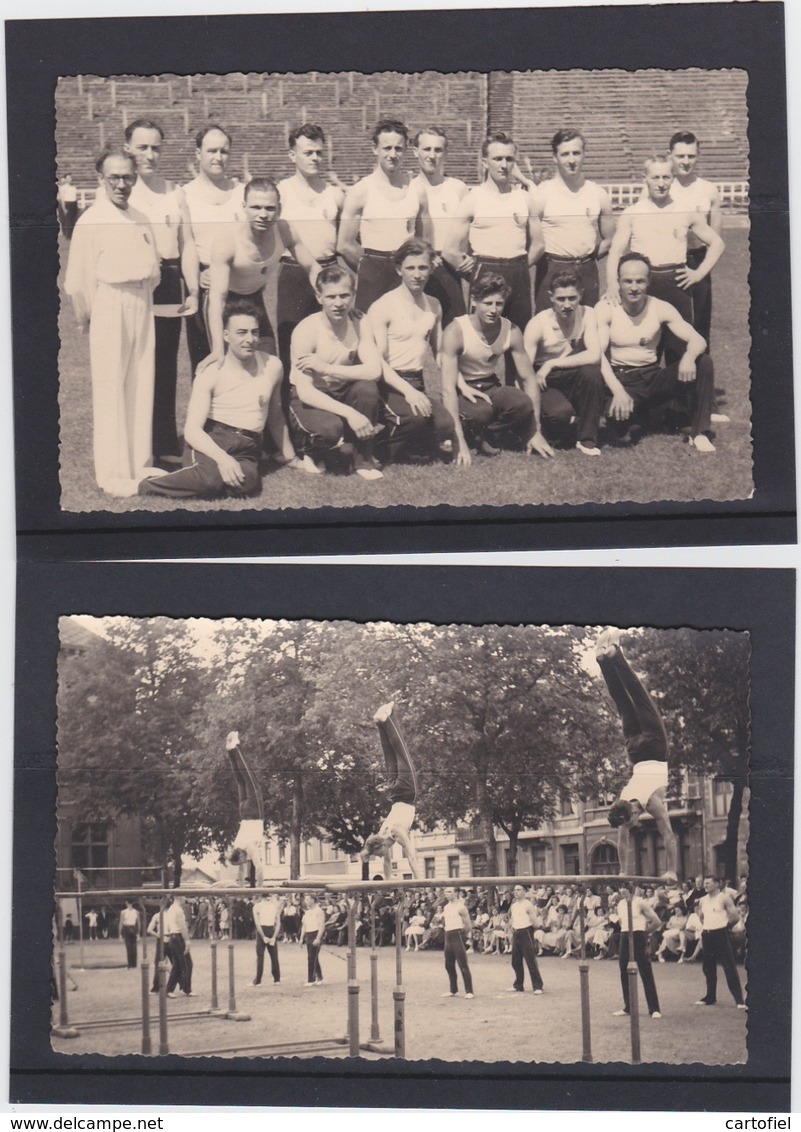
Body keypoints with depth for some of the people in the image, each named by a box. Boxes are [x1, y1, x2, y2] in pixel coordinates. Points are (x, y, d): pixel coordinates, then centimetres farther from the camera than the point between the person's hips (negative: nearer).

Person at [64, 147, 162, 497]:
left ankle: (140, 465, 19)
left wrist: (143, 303, 9)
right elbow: (78, 281, -6)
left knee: (141, 389, 9)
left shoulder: (140, 220, 11)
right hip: (109, 311, -6)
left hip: (142, 310, 6)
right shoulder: (91, 222, -8)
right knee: (111, 393, -2)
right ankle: (114, 474, 4)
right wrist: (86, 319, 1)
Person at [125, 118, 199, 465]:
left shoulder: (175, 192, 14)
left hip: (170, 284, 4)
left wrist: (192, 290, 8)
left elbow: (187, 244, 14)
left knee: (166, 369, 8)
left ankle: (166, 446, 15)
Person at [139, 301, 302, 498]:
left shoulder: (272, 367, 8)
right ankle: (145, 484, -18)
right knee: (211, 477, -40)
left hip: (245, 451, 3)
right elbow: (192, 429, -10)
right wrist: (221, 458, -28)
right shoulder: (212, 373, -3)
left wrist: (290, 457, 34)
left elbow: (275, 417, 26)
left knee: (247, 481, -36)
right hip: (210, 441, -3)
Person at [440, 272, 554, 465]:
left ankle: (488, 436, -3)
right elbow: (448, 388, -28)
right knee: (482, 412, -38)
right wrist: (460, 442, -36)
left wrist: (535, 432, -12)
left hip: (491, 387, 4)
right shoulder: (456, 331, -23)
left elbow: (528, 379, -5)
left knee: (524, 403, -29)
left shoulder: (511, 332, -10)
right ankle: (470, 436, -2)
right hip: (462, 391, -4)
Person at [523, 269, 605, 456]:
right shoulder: (538, 324, -16)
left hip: (576, 381, 3)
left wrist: (551, 364, -26)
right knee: (561, 413, -35)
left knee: (592, 372, -31)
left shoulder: (587, 315, -12)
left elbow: (594, 356, -26)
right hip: (546, 384, -3)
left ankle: (587, 439, -15)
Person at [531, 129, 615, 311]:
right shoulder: (542, 193, -3)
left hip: (587, 273, 3)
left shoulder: (598, 194, 7)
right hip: (551, 273, -3)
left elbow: (608, 239, 15)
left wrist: (588, 258, 6)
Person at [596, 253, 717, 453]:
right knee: (617, 414, -38)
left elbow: (697, 340, -6)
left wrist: (689, 356, -32)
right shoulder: (605, 309, -8)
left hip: (653, 377, 3)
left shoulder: (661, 309, -1)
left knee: (704, 363, -19)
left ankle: (700, 433, -10)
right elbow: (597, 354, -17)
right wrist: (617, 391, -32)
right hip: (620, 379, -3)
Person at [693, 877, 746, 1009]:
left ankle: (739, 999, -11)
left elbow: (735, 917, -9)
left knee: (729, 967, -10)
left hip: (721, 934, -7)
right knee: (708, 968, 12)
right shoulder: (702, 901, 12)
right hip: (707, 935, 7)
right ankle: (710, 997, 24)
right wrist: (707, 927, 15)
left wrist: (724, 925, 2)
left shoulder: (724, 898, -7)